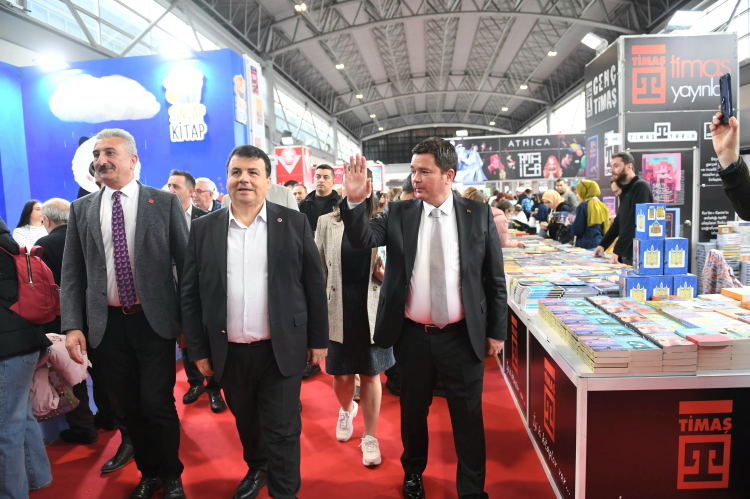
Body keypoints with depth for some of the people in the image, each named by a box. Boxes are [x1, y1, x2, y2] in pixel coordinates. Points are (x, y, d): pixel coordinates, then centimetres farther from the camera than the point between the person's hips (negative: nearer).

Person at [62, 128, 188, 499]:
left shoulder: (165, 203, -2)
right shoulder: (81, 209, 8)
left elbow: (185, 262, -2)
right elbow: (72, 273, 7)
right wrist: (72, 326, -2)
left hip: (154, 320, -3)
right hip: (108, 323, 3)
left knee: (158, 403, 0)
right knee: (130, 406, 13)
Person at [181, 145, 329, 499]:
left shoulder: (294, 224, -4)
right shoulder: (203, 229, 1)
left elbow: (314, 286, -1)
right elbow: (190, 294, 4)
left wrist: (318, 340, -1)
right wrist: (199, 349, 3)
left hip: (281, 350, -2)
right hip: (229, 353, 3)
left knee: (282, 430, 5)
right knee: (245, 422, 22)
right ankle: (256, 469, 48)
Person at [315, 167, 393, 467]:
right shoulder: (327, 223, 2)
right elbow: (318, 269, 6)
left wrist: (386, 274, -12)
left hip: (371, 310, 0)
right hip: (338, 311, 1)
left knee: (370, 375, 8)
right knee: (341, 375, 11)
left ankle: (370, 437, 26)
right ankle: (347, 410, 45)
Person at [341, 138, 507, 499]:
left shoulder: (479, 215, -3)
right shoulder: (398, 214, 0)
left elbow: (495, 278, 0)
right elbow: (362, 239, -14)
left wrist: (496, 331, 1)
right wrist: (354, 201, -31)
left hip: (463, 336, -1)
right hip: (412, 336, 2)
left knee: (468, 416, 10)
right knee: (413, 411, 19)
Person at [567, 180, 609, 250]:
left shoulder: (583, 206, -10)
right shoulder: (602, 206, 10)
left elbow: (577, 230, -11)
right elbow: (605, 228, 16)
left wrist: (568, 226, 7)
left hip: (587, 245, -7)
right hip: (601, 243, 7)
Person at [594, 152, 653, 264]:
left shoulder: (641, 186, -13)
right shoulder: (626, 189, 16)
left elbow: (634, 223, -21)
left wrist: (617, 251, -23)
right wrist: (602, 244, 16)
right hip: (626, 254, 8)